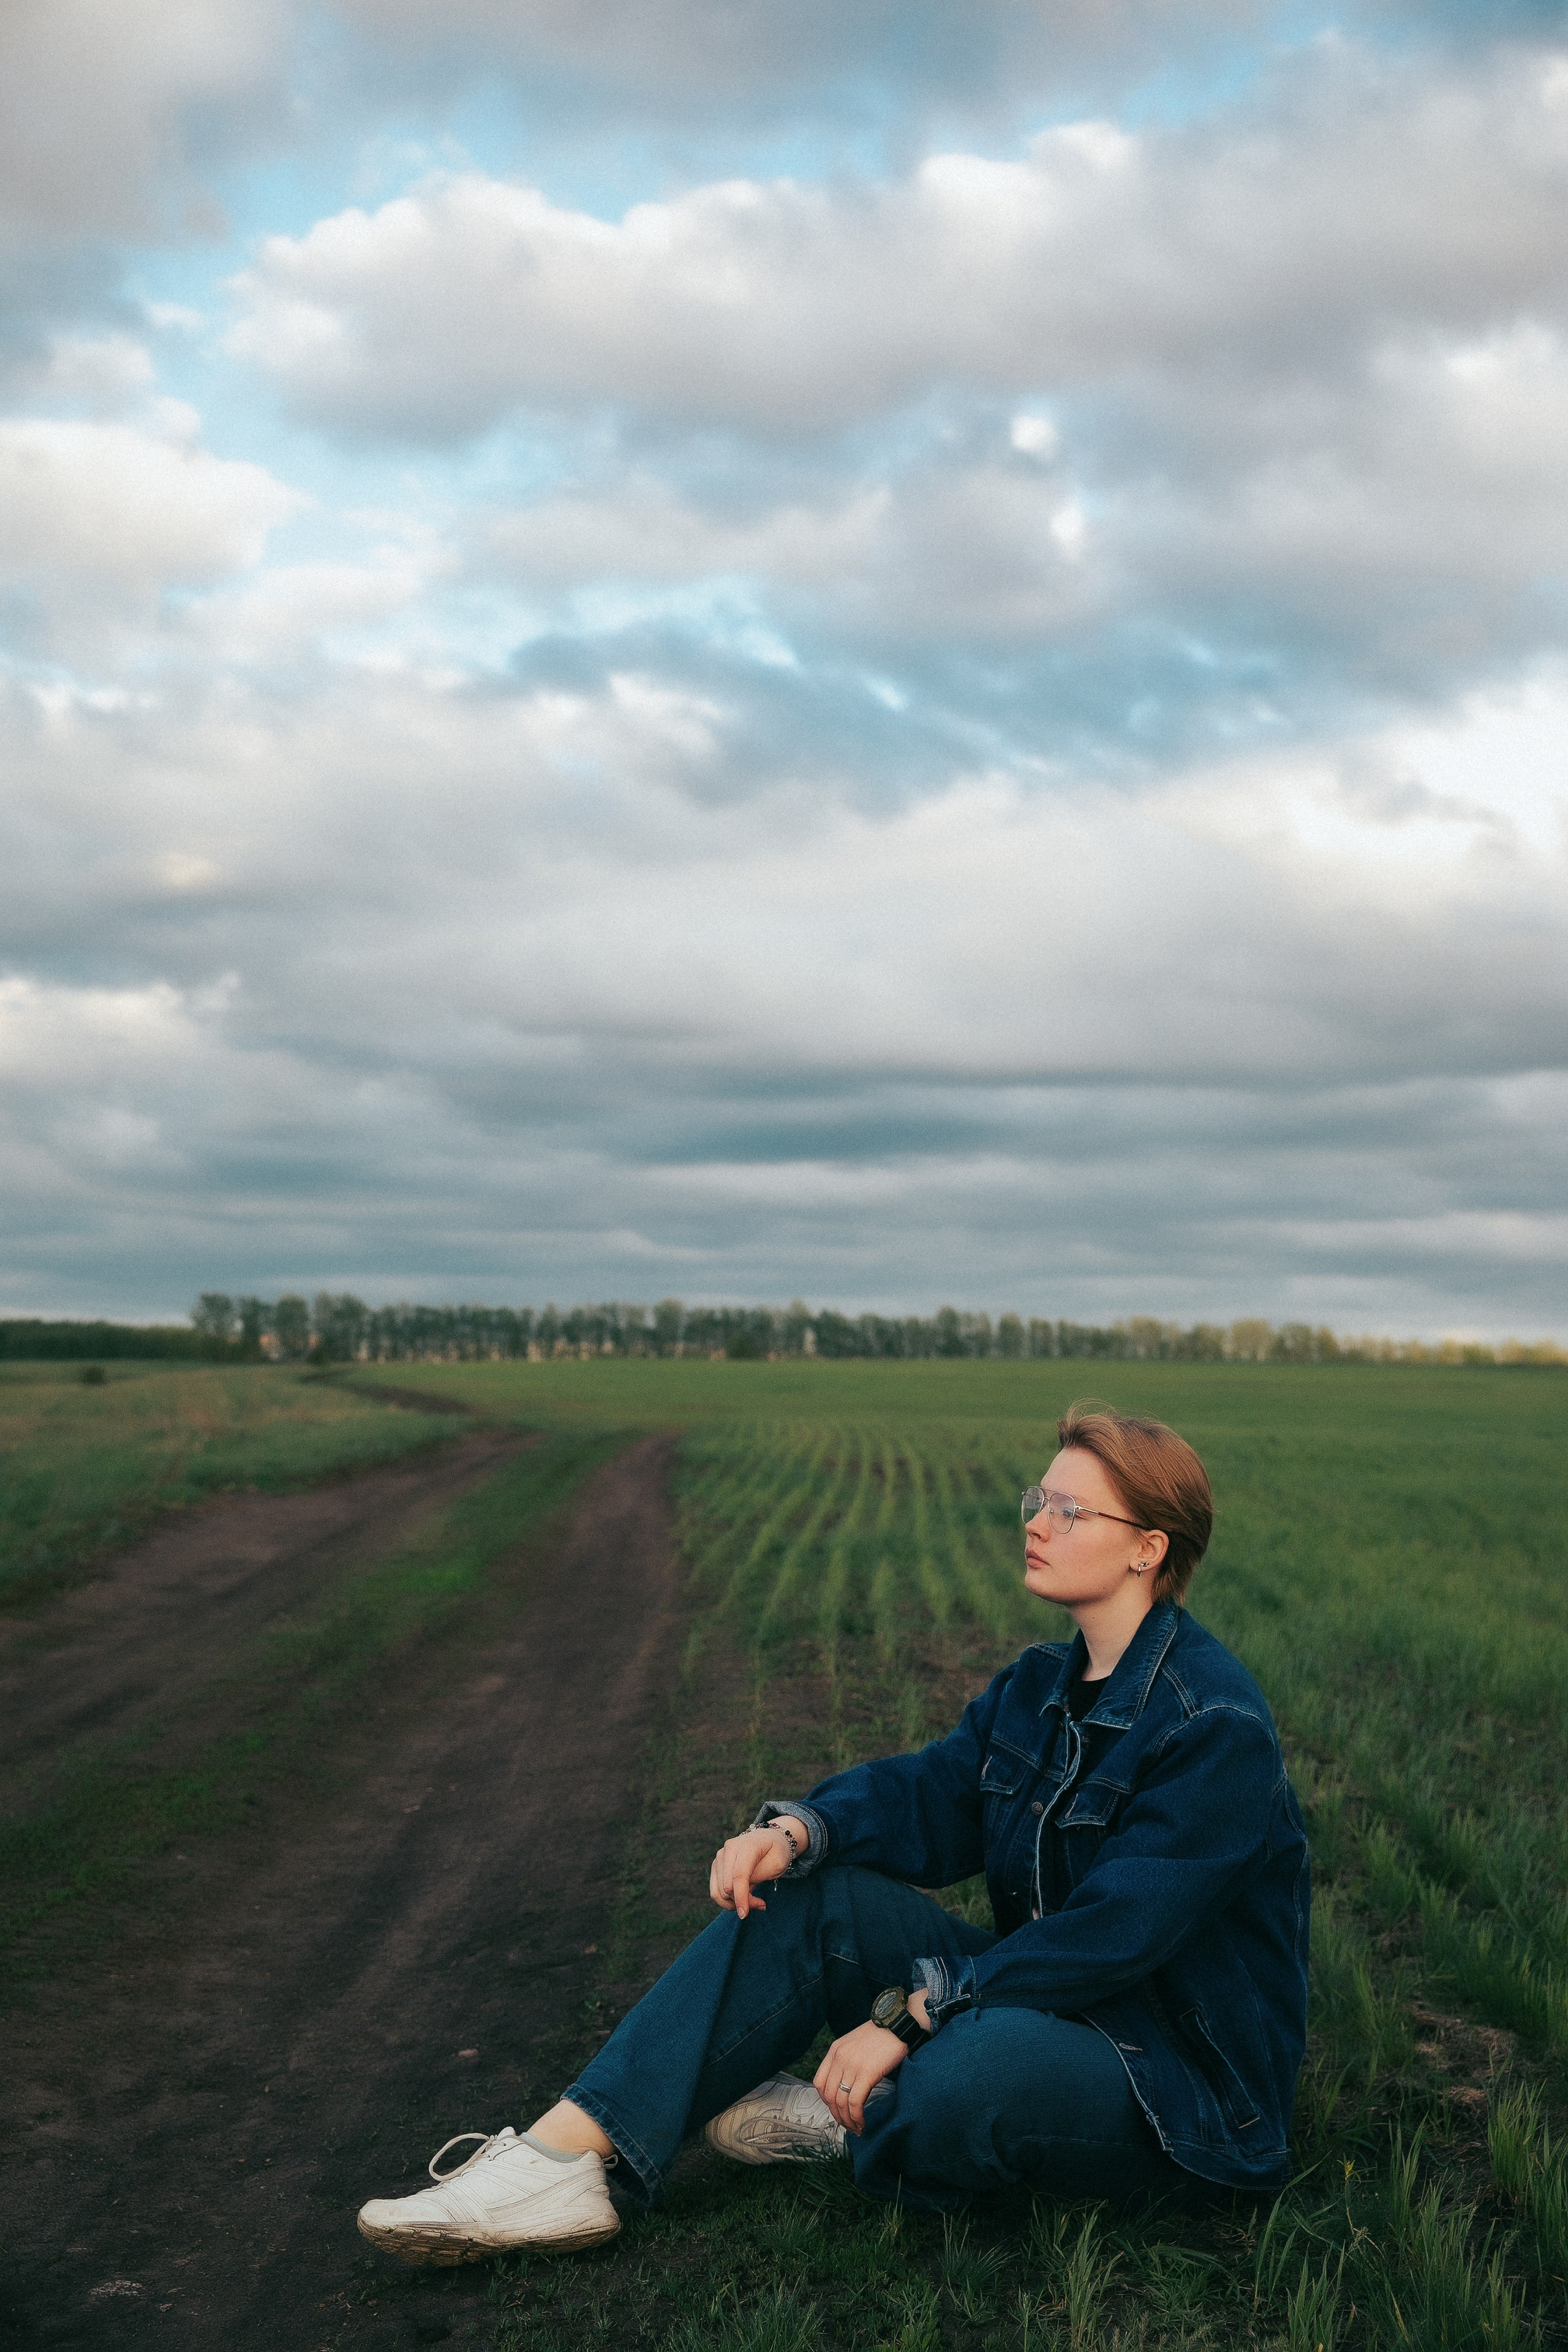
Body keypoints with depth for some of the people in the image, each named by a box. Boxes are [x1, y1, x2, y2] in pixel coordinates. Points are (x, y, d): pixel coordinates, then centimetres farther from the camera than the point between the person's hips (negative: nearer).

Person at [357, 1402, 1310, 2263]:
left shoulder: (1218, 1730, -21)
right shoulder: (1042, 1685, 8)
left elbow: (1110, 1937, -27)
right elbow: (928, 1794, 3)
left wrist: (911, 2013, -28)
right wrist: (800, 1830, -18)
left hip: (1184, 2088, -8)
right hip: (1042, 2000, 8)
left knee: (958, 2082, -39)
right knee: (804, 1894, -8)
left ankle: (847, 2125, 0)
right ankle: (562, 2160, -15)